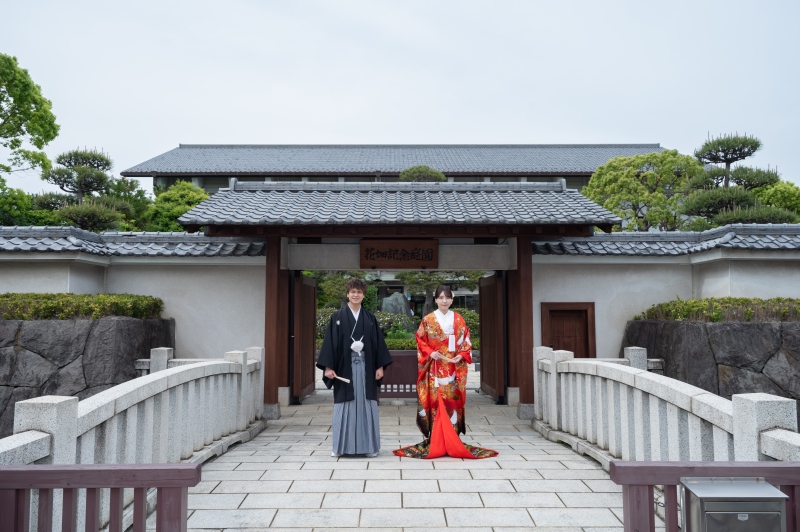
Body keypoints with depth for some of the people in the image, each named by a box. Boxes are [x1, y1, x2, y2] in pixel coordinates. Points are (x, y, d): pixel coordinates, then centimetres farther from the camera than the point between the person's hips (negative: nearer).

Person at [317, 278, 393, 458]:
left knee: (366, 405, 4)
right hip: (345, 366, -1)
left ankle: (368, 446, 13)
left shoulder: (370, 318, 7)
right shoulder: (337, 317, 1)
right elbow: (330, 342, -1)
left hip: (366, 367, 1)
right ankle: (341, 446, 13)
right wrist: (328, 366, -8)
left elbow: (378, 342, 7)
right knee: (345, 405, 3)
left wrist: (380, 366, 1)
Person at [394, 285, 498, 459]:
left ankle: (452, 442, 10)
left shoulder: (459, 319, 8)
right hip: (435, 368, -2)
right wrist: (430, 353, -13)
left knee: (453, 401, 1)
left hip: (454, 367, 2)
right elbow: (420, 341, 3)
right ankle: (435, 443, 2)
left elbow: (466, 341, 9)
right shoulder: (428, 319, 2)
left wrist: (462, 355, -7)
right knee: (436, 402, -5)